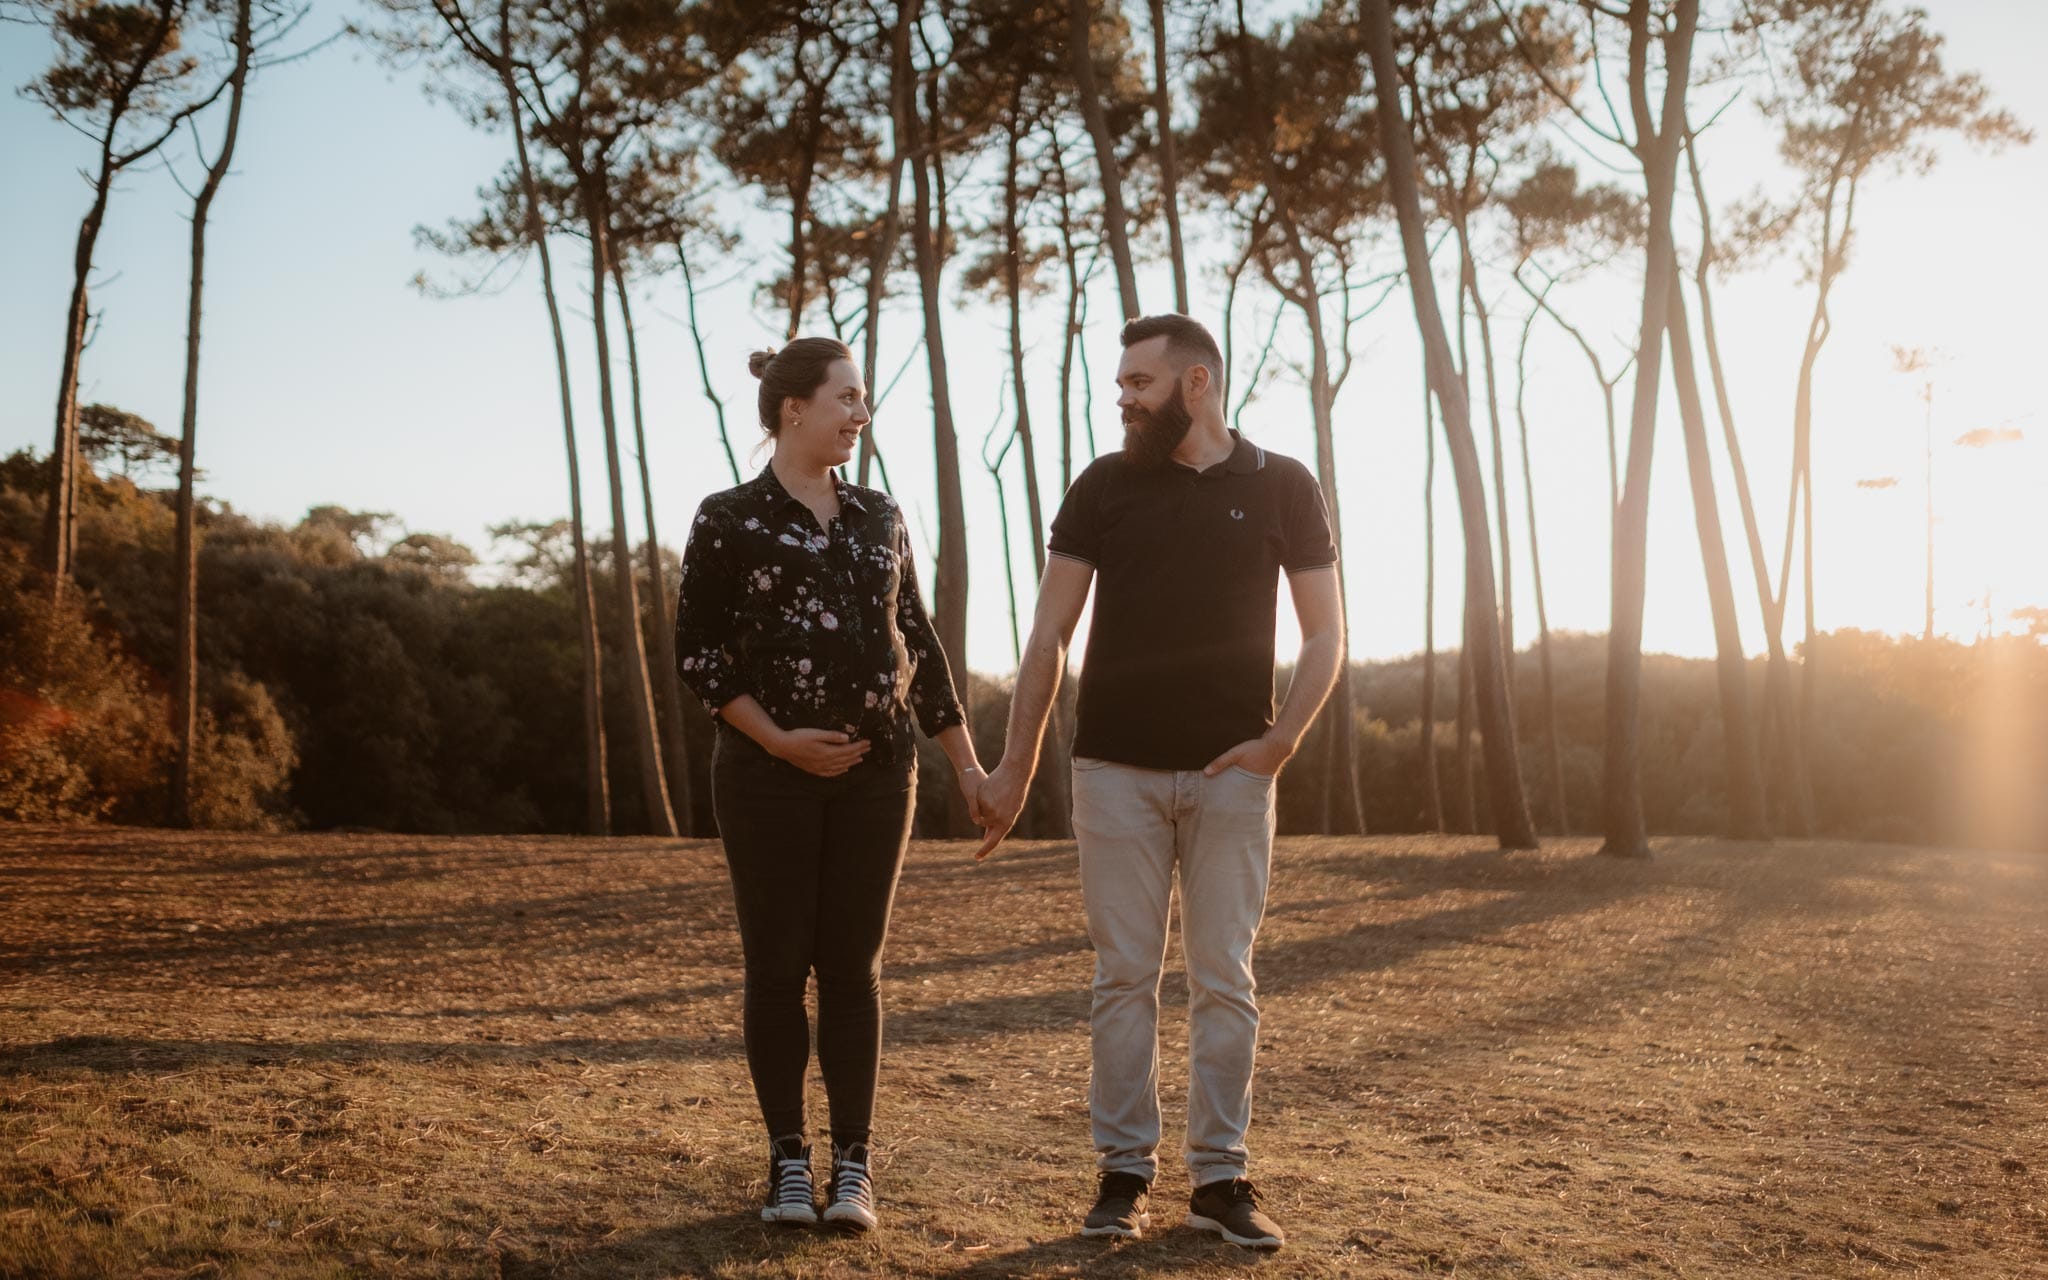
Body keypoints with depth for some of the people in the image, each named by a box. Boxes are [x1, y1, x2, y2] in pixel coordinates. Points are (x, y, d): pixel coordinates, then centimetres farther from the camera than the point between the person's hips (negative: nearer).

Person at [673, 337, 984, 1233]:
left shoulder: (879, 517, 12)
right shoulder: (729, 520, -1)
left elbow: (918, 644, 15)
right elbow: (697, 653, -3)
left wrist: (965, 762, 12)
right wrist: (779, 739, -13)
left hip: (876, 772, 3)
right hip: (769, 774, -3)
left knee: (853, 965, 4)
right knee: (778, 965, 2)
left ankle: (853, 1162, 10)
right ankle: (788, 1158, 13)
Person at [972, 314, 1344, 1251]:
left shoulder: (1283, 489, 3)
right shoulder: (1105, 486, 4)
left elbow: (1324, 635, 5)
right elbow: (1049, 633, 3)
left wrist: (1281, 741, -8)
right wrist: (1016, 763, -1)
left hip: (1231, 773, 0)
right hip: (1117, 768, 0)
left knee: (1224, 980, 3)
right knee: (1124, 976, 3)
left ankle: (1219, 1178, 11)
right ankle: (1123, 1173, 11)